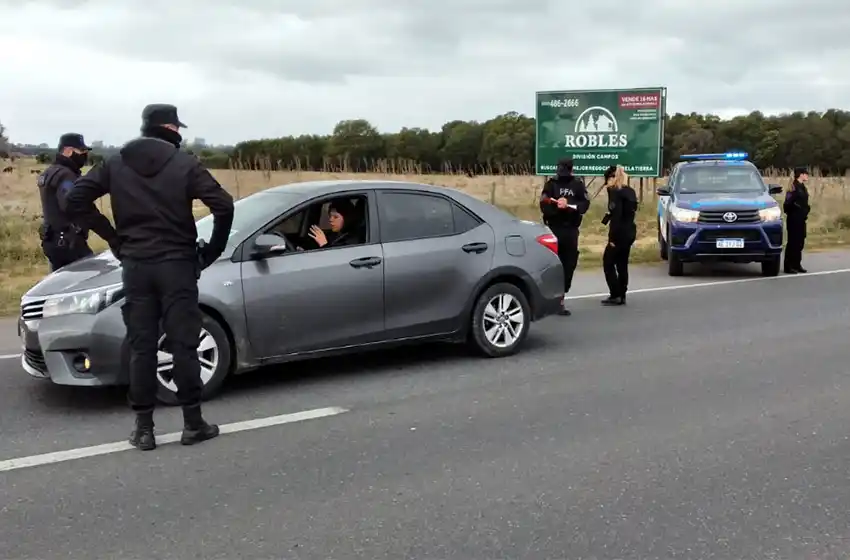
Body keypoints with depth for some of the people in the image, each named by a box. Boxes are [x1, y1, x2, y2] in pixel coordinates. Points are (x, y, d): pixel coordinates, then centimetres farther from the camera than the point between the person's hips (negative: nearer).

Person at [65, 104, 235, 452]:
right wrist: (213, 249, 0)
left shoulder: (116, 164, 7)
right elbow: (223, 205, -13)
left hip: (135, 265, 3)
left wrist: (113, 237, 7)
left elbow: (76, 200, 3)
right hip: (177, 264, -3)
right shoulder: (184, 164, -3)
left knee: (141, 347, 6)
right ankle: (193, 424, 8)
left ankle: (144, 428, 9)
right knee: (183, 344, 3)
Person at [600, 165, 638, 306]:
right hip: (629, 232, 9)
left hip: (620, 234, -9)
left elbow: (617, 215, -20)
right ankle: (621, 296, 15)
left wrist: (612, 237, -19)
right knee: (622, 264, 13)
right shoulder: (630, 191, 11)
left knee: (608, 263, 0)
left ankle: (615, 295, -3)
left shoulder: (616, 192, -14)